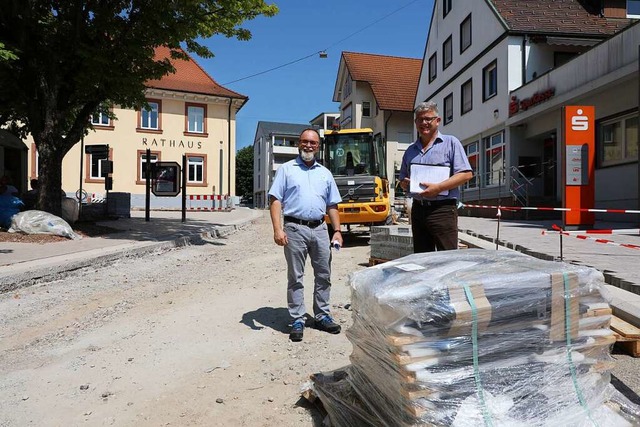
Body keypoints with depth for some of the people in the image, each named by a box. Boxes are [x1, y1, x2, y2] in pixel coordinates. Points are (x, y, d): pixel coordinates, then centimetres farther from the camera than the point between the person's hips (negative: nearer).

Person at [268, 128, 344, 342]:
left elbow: (332, 205, 17)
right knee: (295, 277, 2)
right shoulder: (286, 169, 4)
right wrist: (277, 229, -14)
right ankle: (297, 320, 11)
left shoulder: (325, 173, 16)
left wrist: (337, 230, 7)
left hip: (320, 229, 4)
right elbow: (275, 200, -3)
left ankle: (322, 316, 22)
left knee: (323, 275, 9)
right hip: (295, 229, -4)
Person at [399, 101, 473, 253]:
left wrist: (438, 187, -16)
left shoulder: (450, 142, 3)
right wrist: (405, 183, 0)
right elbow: (403, 179, 25)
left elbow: (466, 174, -7)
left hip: (442, 209, -5)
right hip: (418, 209, 6)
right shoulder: (411, 150, 19)